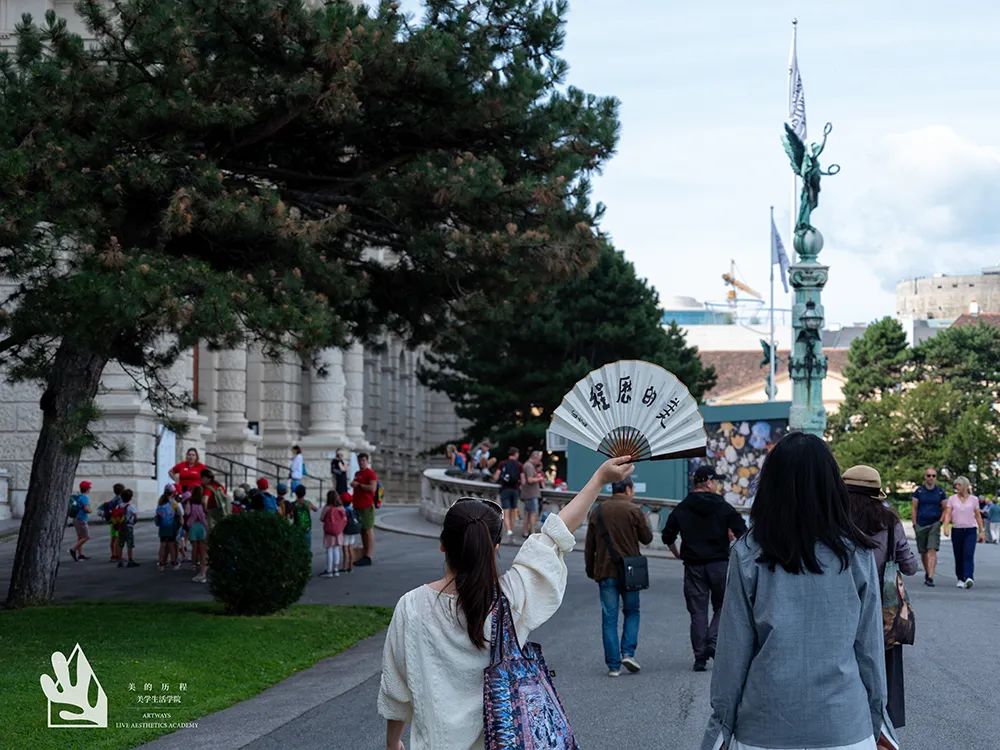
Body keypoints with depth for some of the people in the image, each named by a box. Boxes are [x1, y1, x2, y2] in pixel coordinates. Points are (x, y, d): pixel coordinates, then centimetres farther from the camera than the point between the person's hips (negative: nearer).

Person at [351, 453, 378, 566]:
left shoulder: (370, 473, -6)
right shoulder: (357, 474, 20)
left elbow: (372, 488, -19)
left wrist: (358, 485, -15)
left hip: (367, 506, -9)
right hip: (358, 506, 9)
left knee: (368, 530, -8)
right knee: (362, 531, 10)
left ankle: (368, 557, -10)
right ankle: (364, 555, 14)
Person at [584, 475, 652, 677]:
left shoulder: (598, 512, 6)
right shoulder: (634, 510, -6)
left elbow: (589, 545, 8)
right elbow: (647, 538, 0)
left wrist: (590, 570, 16)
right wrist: (644, 522, 17)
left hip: (605, 571, 2)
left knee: (609, 618, 3)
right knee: (632, 611, 15)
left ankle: (613, 665, 1)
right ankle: (628, 652, -1)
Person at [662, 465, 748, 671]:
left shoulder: (681, 509, 4)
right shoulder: (723, 507, -3)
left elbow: (667, 537, 6)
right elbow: (743, 533, -6)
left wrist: (677, 553, 23)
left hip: (693, 566, 2)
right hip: (719, 563, -2)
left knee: (698, 612, 5)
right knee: (722, 606, 12)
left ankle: (700, 656, 1)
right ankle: (713, 642, -9)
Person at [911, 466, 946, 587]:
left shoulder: (940, 492, 5)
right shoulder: (919, 491, 4)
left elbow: (944, 509, 9)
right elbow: (914, 509, 6)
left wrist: (940, 522, -4)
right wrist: (914, 525, 0)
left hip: (934, 524, -1)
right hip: (921, 525, 1)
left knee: (932, 550, -14)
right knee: (923, 552, 9)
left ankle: (930, 577, -20)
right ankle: (927, 573, 28)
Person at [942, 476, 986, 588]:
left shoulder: (974, 499, 7)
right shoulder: (952, 499, 6)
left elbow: (978, 516, 12)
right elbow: (948, 514, -2)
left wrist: (981, 531, 10)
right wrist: (945, 527, -19)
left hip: (971, 530, -1)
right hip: (957, 530, 1)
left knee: (969, 555, -17)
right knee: (958, 557, 4)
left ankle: (969, 578, -28)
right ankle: (961, 579, 16)